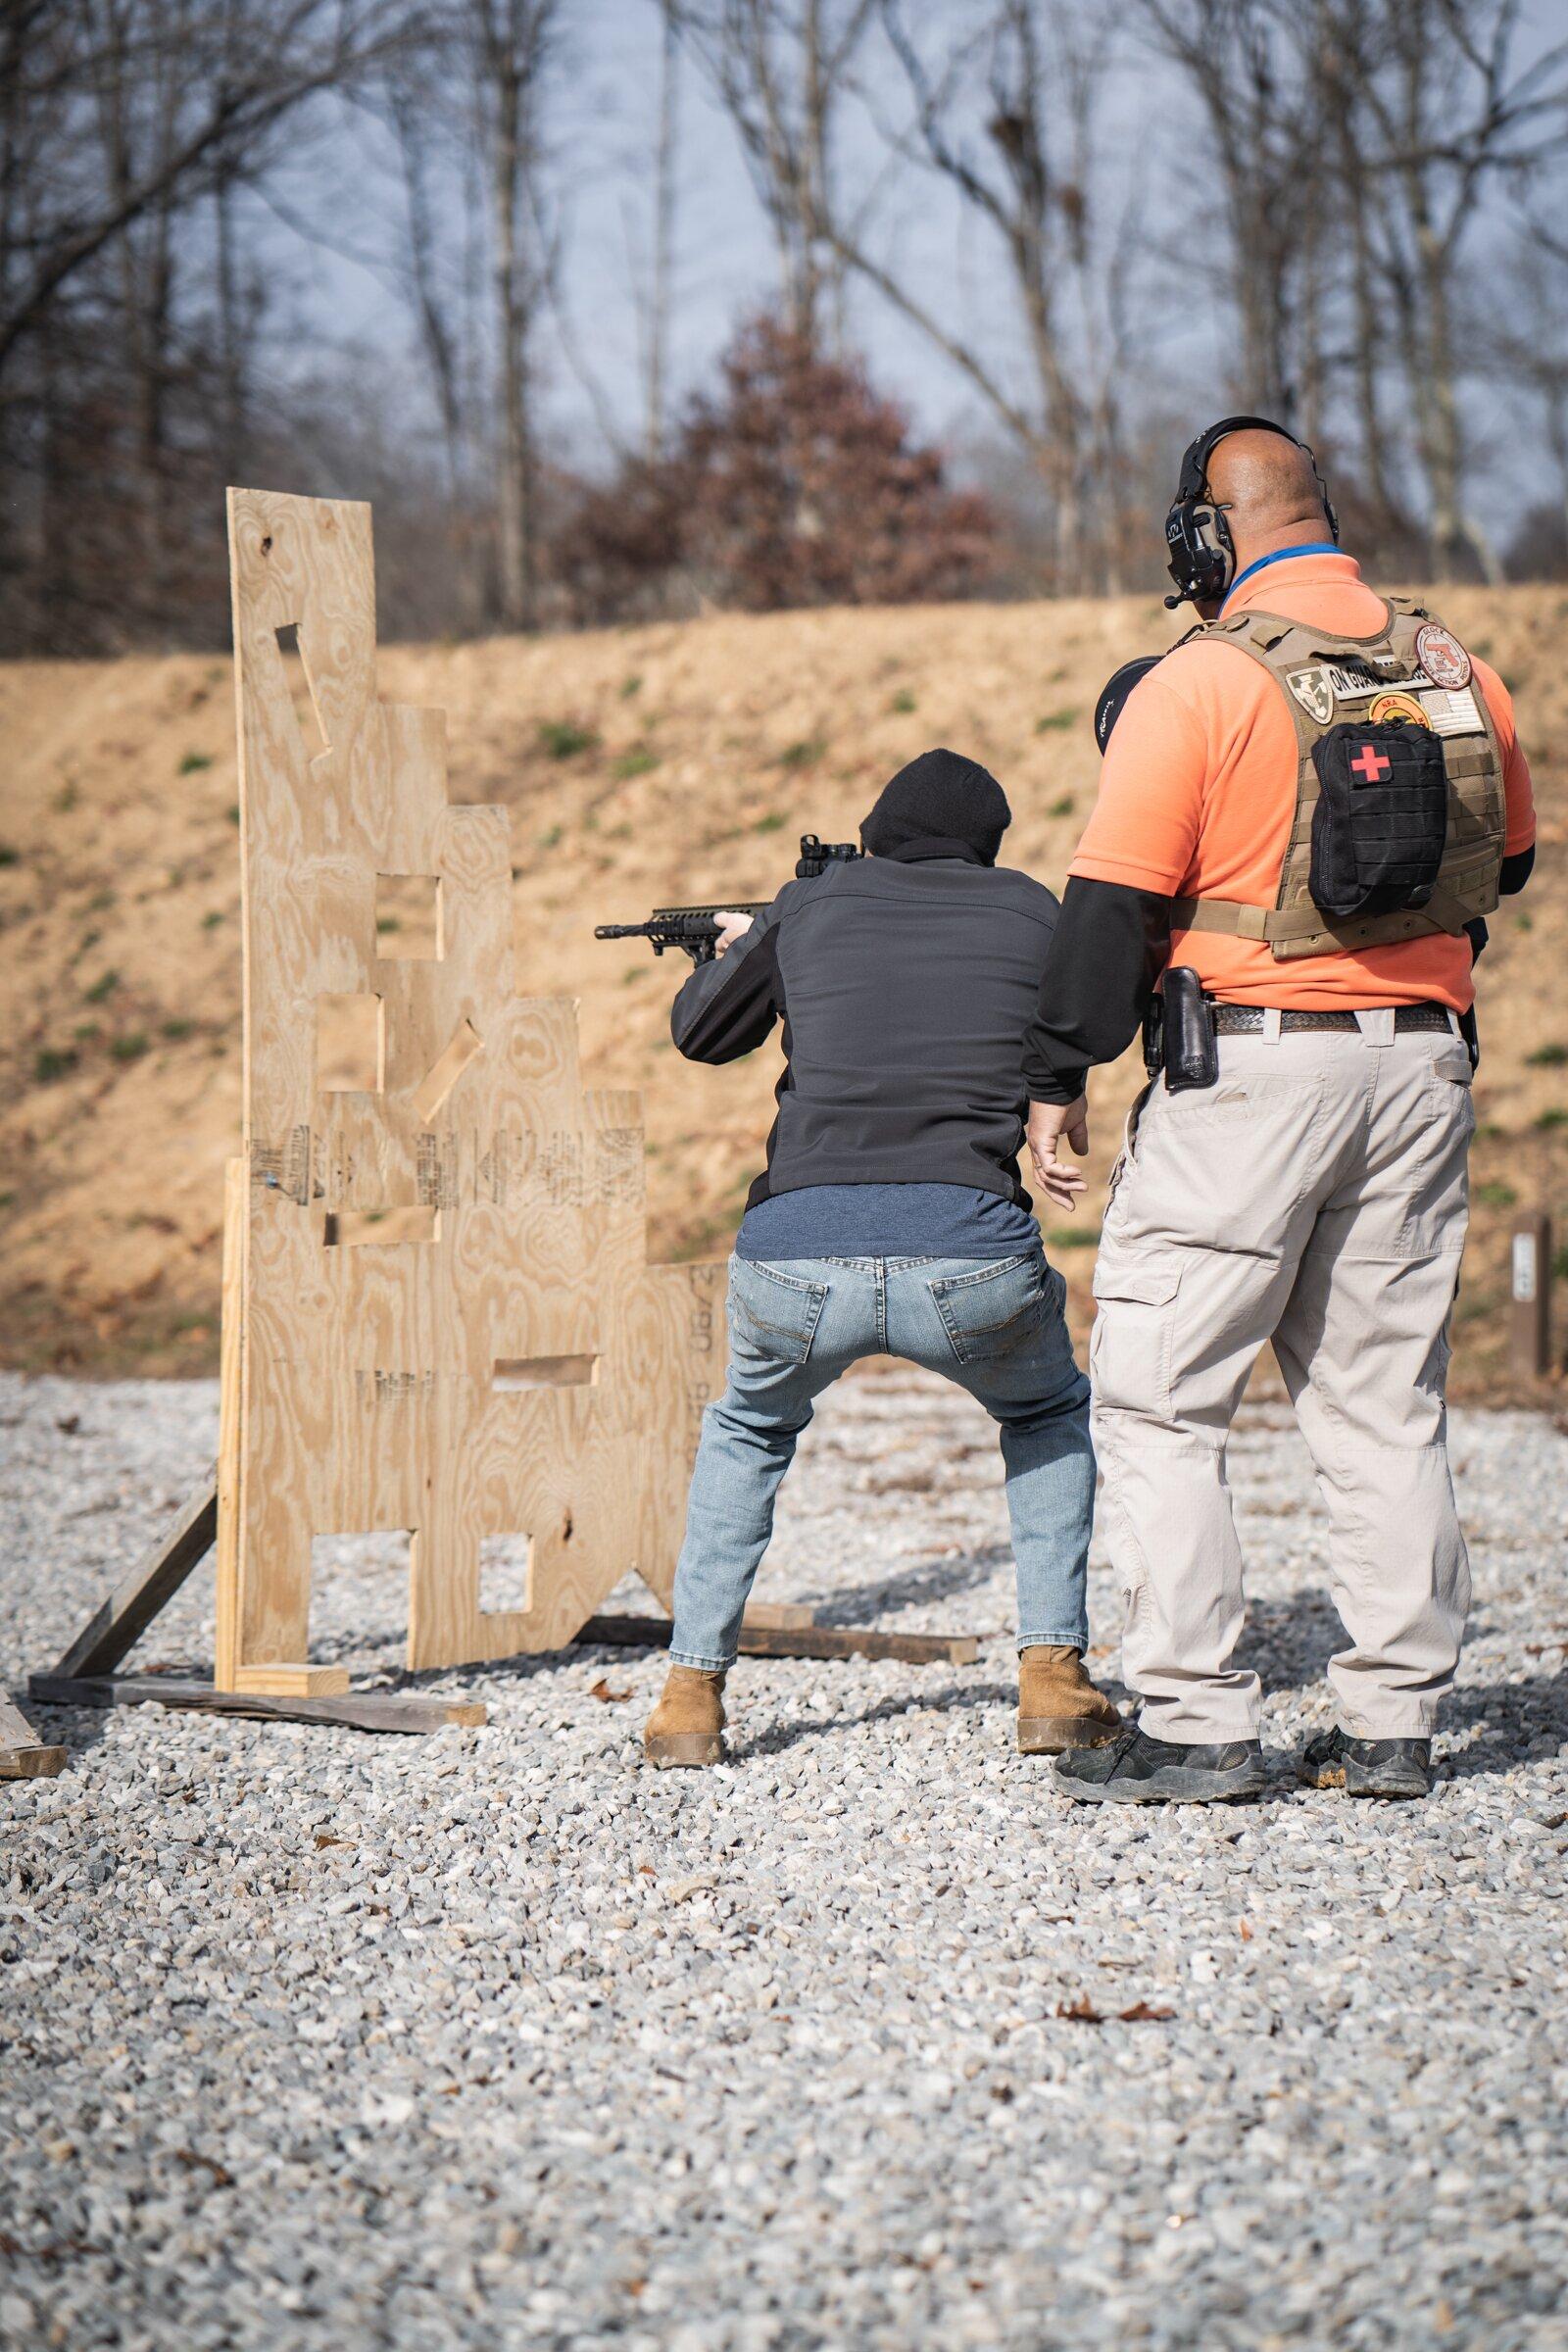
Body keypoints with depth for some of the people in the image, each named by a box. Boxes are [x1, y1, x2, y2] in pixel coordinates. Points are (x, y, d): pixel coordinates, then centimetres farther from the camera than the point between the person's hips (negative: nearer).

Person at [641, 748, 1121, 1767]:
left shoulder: (811, 909, 18)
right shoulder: (1031, 913, 17)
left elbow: (701, 1030, 33)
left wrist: (736, 945, 53)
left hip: (796, 1256, 1)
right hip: (971, 1256, -1)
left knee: (750, 1433, 34)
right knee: (1050, 1417, 32)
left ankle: (693, 1693, 25)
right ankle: (1053, 1680, 19)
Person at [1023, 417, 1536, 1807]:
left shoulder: (1199, 684, -11)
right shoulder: (1454, 669, 7)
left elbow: (1114, 898, -11)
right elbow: (1505, 859, 20)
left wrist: (1059, 1079, -3)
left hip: (1255, 1067, -6)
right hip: (1422, 1066, 6)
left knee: (1161, 1397, 2)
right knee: (1386, 1401, 13)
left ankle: (1197, 1725, -1)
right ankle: (1394, 1725, 14)